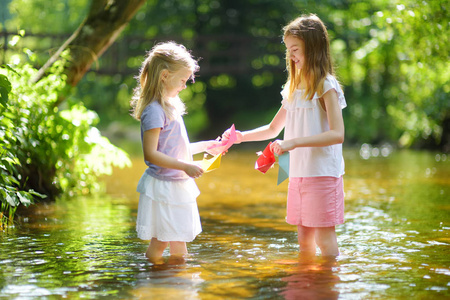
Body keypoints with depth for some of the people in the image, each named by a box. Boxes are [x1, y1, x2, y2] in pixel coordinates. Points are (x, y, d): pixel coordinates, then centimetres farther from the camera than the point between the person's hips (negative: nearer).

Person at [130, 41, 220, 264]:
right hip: (162, 186, -9)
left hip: (178, 185, 9)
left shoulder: (171, 106, 12)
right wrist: (185, 167, -24)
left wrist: (206, 146, 17)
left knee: (179, 249, 17)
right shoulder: (154, 111, -18)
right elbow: (151, 154, -23)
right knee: (159, 243, 1)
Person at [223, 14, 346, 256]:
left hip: (322, 173, -7)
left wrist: (294, 142, -25)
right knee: (304, 239, 10)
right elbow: (273, 129, 25)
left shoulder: (326, 86, -9)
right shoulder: (293, 88, 14)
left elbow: (337, 134, -20)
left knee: (324, 238, -6)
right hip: (298, 173, 7)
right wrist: (241, 136, 11)